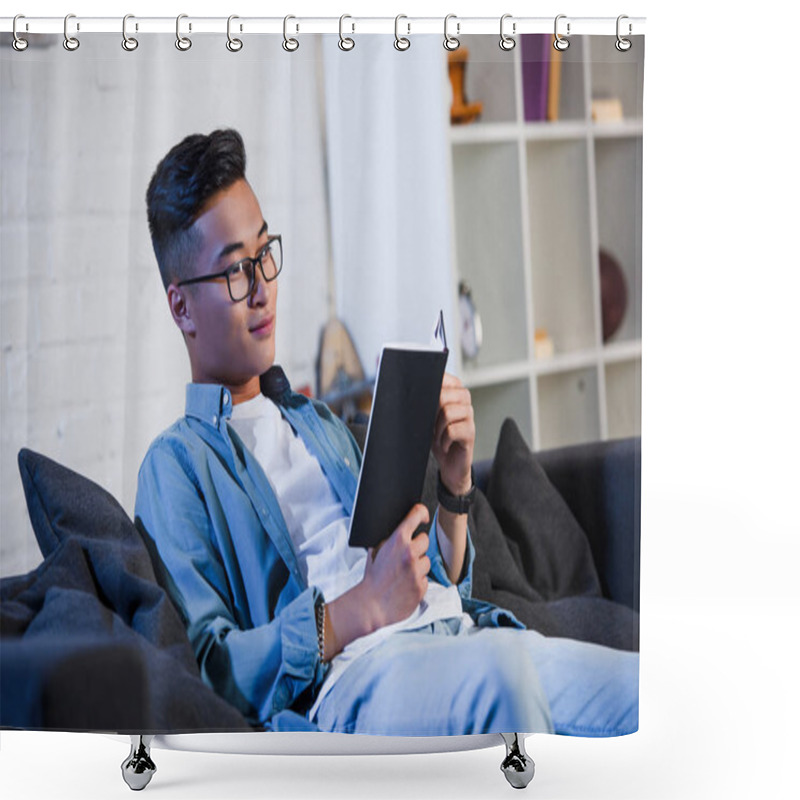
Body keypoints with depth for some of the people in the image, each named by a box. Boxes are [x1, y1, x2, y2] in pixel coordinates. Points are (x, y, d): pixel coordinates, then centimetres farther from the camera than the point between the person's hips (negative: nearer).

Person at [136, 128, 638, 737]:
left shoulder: (318, 423, 32)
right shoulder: (178, 465, 8)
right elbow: (208, 672, -8)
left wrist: (456, 481, 11)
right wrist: (360, 611, -19)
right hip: (346, 681, -6)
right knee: (499, 669, -39)